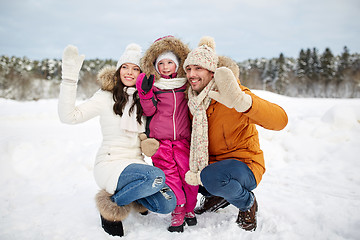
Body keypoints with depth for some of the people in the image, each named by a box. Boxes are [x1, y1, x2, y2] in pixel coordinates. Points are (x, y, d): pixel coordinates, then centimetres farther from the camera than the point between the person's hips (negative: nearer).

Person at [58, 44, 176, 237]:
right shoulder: (106, 97, -3)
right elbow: (69, 116, -14)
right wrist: (70, 77, -19)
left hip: (136, 164, 5)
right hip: (109, 164, -4)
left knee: (167, 204, -17)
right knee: (156, 176, -32)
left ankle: (133, 196, 13)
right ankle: (111, 203, -6)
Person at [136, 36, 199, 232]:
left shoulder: (186, 84, 9)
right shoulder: (152, 84, 3)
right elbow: (148, 111, -1)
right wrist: (145, 93, -15)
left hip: (182, 137, 1)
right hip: (159, 139, -1)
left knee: (187, 172, -1)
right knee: (168, 174, -3)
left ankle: (189, 209, 16)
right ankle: (177, 211, 9)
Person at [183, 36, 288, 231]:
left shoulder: (228, 95, -21)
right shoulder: (193, 98, 0)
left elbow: (280, 120, -35)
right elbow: (194, 140, 10)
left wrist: (240, 101, -52)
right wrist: (193, 170, -10)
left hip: (244, 165, -7)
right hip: (211, 163, 7)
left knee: (212, 177, -36)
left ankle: (247, 203, 0)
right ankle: (217, 196, 16)